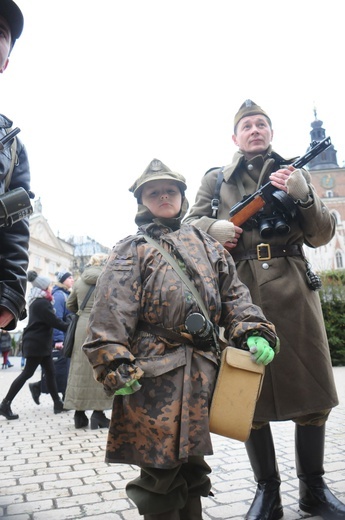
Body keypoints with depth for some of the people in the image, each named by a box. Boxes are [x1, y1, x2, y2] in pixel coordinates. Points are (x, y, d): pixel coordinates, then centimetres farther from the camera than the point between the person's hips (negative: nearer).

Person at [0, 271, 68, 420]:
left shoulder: (38, 302, 15)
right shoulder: (41, 303, -16)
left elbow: (48, 320, 14)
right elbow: (54, 321, -17)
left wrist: (66, 325, 6)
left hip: (40, 343, 10)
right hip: (37, 344, -10)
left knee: (50, 372, 9)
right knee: (27, 373, -5)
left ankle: (57, 403, 13)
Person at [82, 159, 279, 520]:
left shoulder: (208, 246, 20)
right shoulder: (132, 250, 6)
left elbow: (233, 296, 17)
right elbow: (111, 313, -6)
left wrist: (252, 331, -1)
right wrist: (115, 366, -17)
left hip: (203, 372, 4)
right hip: (154, 372, -4)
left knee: (192, 462, 16)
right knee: (161, 470, -1)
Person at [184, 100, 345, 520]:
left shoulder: (296, 174, 16)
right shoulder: (215, 178, 14)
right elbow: (191, 222, 11)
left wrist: (301, 196, -8)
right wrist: (213, 227, -11)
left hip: (293, 289, 2)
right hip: (240, 291, -1)